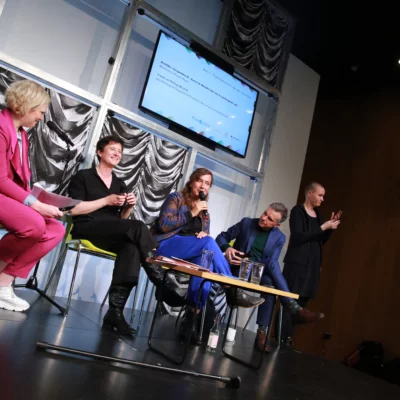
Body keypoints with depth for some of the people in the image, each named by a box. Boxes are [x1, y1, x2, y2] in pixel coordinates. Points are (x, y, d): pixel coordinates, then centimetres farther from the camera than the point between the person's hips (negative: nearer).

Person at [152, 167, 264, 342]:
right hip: (165, 247, -5)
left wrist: (204, 234, -9)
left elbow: (206, 238, 15)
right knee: (208, 243, -29)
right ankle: (233, 291, -27)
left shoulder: (204, 213, 19)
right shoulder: (176, 198, 4)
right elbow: (164, 225, -10)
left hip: (188, 255, 5)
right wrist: (191, 213, -11)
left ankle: (192, 318, -37)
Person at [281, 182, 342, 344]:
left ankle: (287, 339, 12)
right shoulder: (298, 210, -7)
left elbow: (321, 241, 19)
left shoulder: (317, 214, 15)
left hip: (312, 265, 7)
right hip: (297, 264, -7)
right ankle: (280, 340, -3)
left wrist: (330, 227, 4)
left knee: (301, 304, 6)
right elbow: (298, 237, -18)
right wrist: (323, 227, -15)